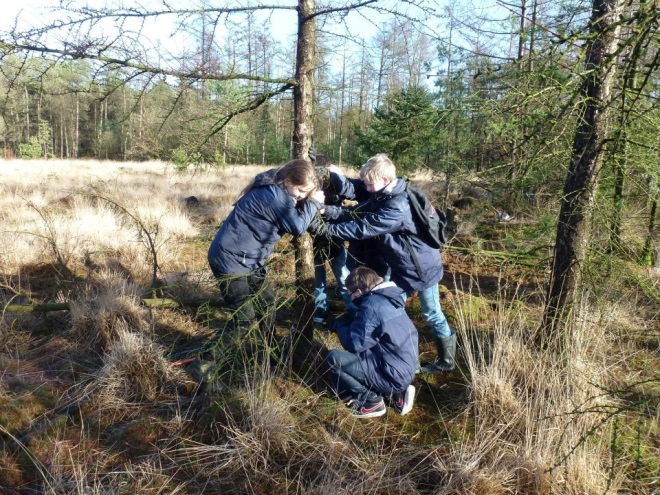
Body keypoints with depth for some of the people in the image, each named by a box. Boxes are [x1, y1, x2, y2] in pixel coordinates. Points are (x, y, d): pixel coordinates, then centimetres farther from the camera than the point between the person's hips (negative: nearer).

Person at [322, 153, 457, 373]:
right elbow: (357, 215, -2)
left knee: (432, 314, 6)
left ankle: (447, 359, 25)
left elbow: (363, 228, -31)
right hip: (401, 267, 9)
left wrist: (329, 229, -26)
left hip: (422, 266, -9)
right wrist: (330, 211, -17)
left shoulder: (397, 207, -31)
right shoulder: (381, 198, 0)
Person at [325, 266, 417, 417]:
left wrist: (340, 324, 1)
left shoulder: (371, 305, -19)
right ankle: (396, 392, 15)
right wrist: (348, 322, 10)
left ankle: (370, 400, -1)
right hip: (405, 371, 9)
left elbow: (354, 343, -15)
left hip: (393, 376, -9)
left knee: (333, 358, -11)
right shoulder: (389, 299, 8)